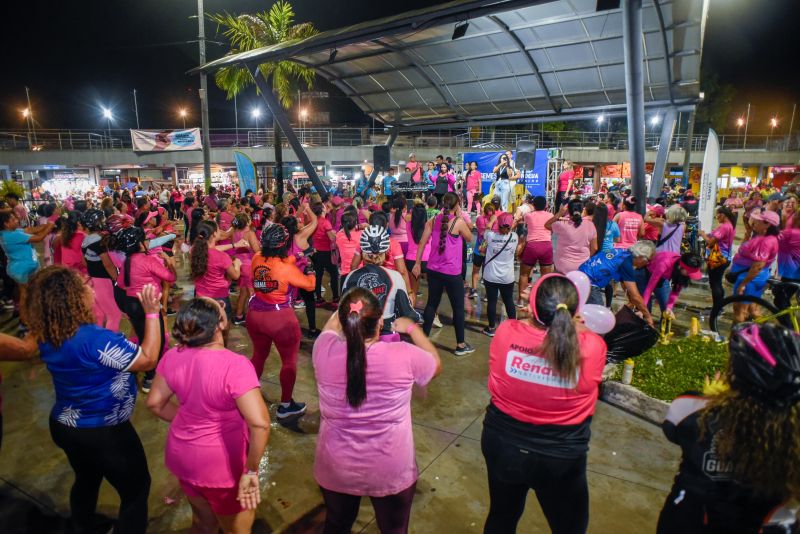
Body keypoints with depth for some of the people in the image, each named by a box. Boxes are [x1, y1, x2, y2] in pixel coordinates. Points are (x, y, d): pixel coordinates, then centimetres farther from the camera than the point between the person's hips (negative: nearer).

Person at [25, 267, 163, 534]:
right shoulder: (94, 339, -33)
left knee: (86, 480, 34)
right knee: (136, 489, 15)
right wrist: (152, 313, -26)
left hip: (65, 426, 8)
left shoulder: (47, 336, -9)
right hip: (104, 433, -8)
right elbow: (148, 359, -26)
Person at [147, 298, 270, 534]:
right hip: (221, 464, -6)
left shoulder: (172, 357, -10)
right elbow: (260, 423, -35)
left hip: (182, 456, 6)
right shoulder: (234, 365, -30)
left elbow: (155, 403, 5)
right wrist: (251, 470, -22)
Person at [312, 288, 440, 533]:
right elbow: (436, 364, 1)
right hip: (391, 471, -1)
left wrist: (347, 310, 19)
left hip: (335, 469, 2)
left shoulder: (324, 350, -19)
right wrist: (412, 328, 9)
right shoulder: (404, 356, -24)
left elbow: (331, 324, 7)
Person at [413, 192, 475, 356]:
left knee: (431, 303, 16)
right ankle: (460, 345, 15)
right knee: (458, 307, 7)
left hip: (433, 270, 5)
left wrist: (417, 264, 9)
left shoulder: (433, 220, 2)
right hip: (451, 272, -5)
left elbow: (422, 242, 2)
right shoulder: (458, 222, -12)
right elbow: (469, 238, 5)